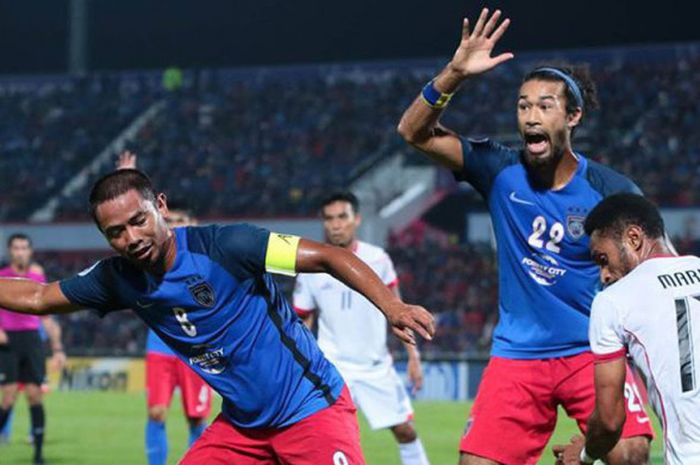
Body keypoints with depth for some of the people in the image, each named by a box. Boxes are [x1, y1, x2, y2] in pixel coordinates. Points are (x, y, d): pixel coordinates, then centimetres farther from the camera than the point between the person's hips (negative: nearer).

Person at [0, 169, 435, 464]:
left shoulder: (225, 245, -20)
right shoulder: (118, 279, -2)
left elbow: (329, 256, -21)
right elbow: (38, 297, 13)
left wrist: (391, 306, -32)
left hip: (312, 407, -6)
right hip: (240, 424, 6)